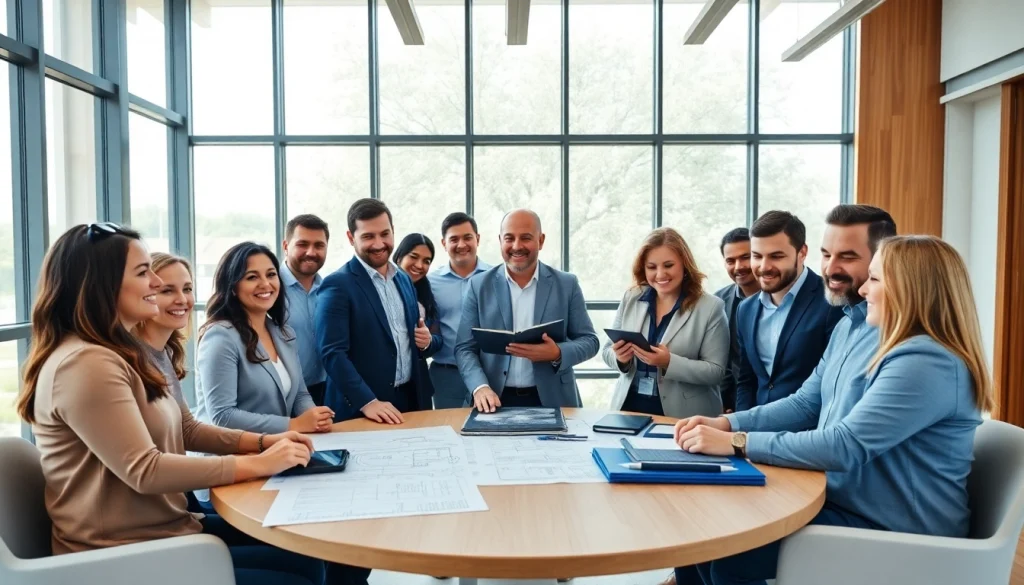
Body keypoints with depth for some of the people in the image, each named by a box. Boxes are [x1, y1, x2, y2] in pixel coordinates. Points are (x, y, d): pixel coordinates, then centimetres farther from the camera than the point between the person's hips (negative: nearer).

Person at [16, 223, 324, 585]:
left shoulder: (120, 354, 13)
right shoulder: (84, 364, -22)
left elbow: (185, 430, 14)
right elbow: (145, 471, -27)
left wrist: (262, 441, 0)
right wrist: (258, 464, -22)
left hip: (167, 530, 10)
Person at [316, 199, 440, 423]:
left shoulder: (404, 279, 10)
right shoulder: (337, 285, -10)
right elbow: (332, 353, -17)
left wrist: (427, 341, -3)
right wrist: (368, 402, -24)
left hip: (411, 399, 6)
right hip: (361, 410, -6)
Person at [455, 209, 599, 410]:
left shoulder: (567, 284, 2)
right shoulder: (479, 285, 2)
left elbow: (589, 341, 4)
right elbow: (465, 348, 0)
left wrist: (557, 354, -16)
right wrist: (480, 387, -17)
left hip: (552, 400, 0)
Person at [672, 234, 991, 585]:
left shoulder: (927, 363, -22)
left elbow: (844, 447, -28)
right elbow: (805, 405, 11)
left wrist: (737, 443, -25)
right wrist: (727, 424, -3)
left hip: (890, 531, -8)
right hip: (843, 501, 8)